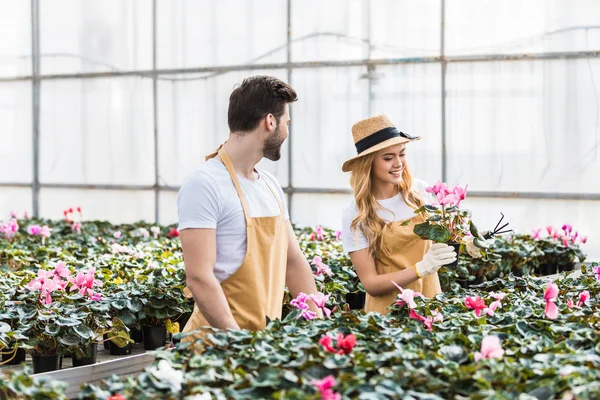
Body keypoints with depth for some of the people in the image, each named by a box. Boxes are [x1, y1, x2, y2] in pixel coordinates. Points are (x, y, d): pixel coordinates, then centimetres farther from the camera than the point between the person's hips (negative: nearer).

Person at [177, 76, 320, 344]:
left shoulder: (270, 185, 13)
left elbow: (293, 261, 17)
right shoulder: (204, 185, -14)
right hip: (219, 341, -7)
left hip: (269, 338, 7)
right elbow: (199, 278, -20)